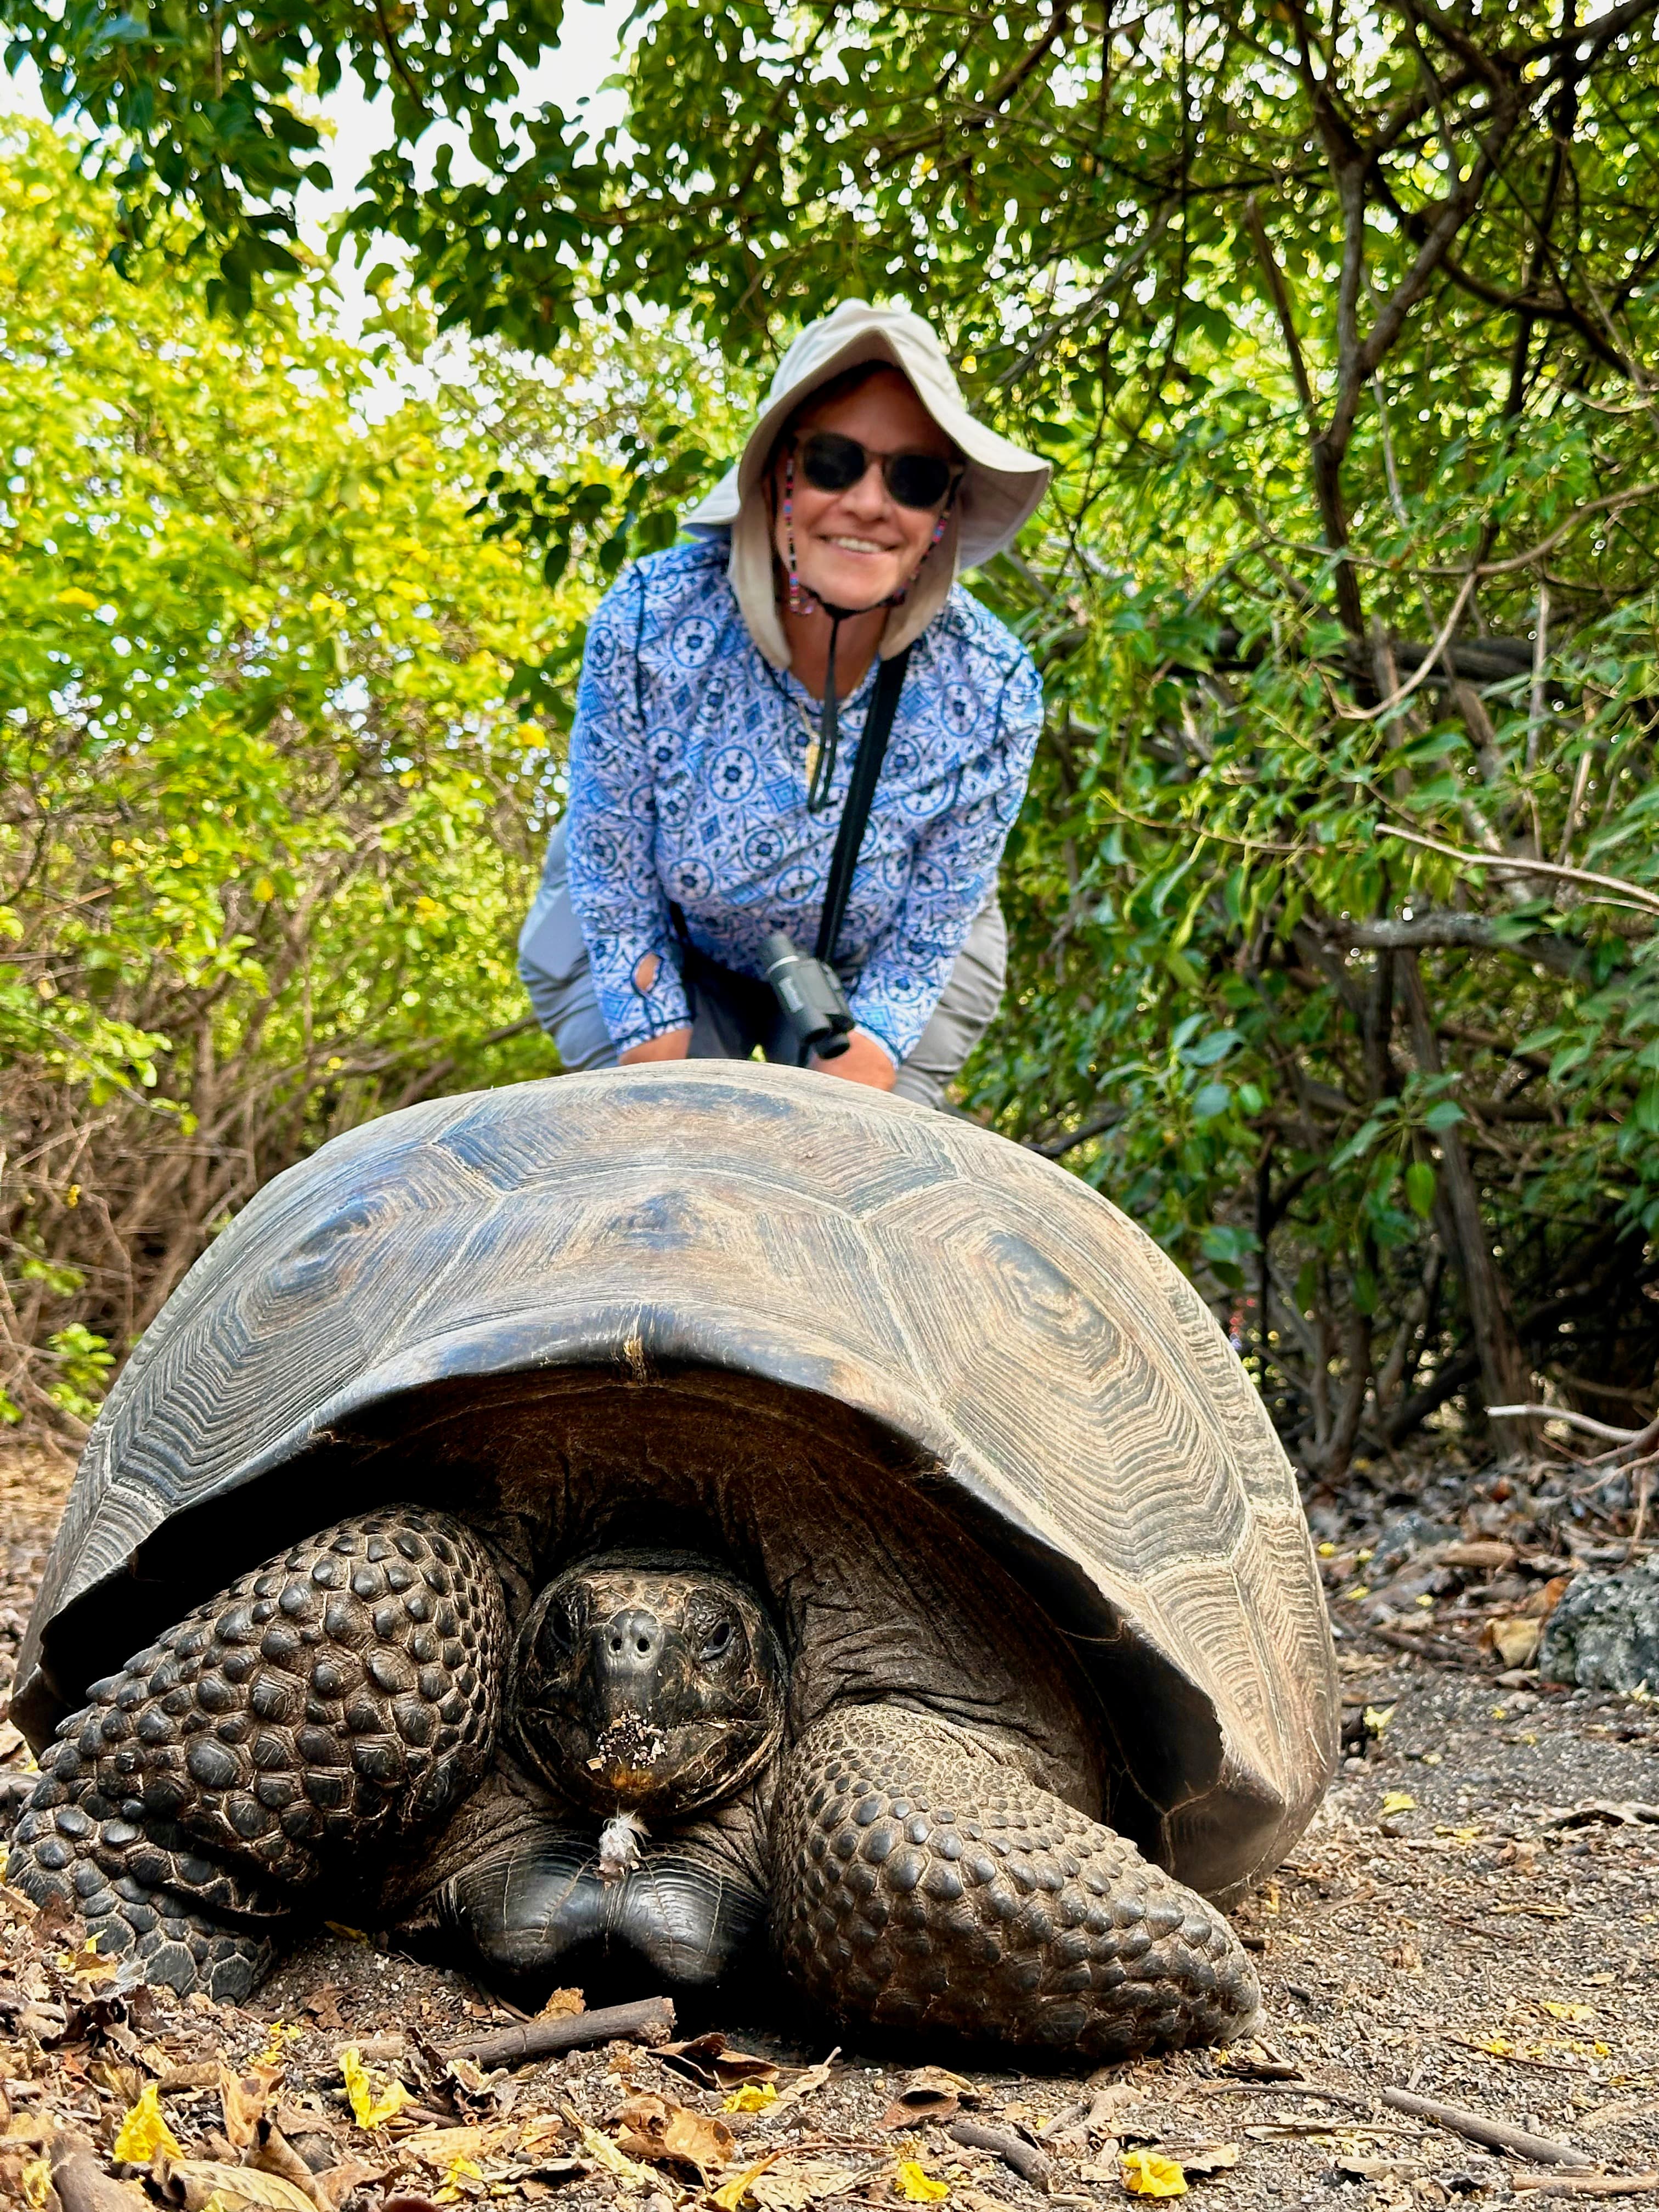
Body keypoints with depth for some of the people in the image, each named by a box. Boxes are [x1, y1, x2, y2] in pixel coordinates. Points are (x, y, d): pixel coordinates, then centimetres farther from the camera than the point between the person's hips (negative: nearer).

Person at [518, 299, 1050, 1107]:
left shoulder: (990, 691, -29)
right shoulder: (648, 622, -31)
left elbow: (918, 951, -18)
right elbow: (617, 899, -19)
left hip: (866, 974, 1)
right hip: (670, 944, -1)